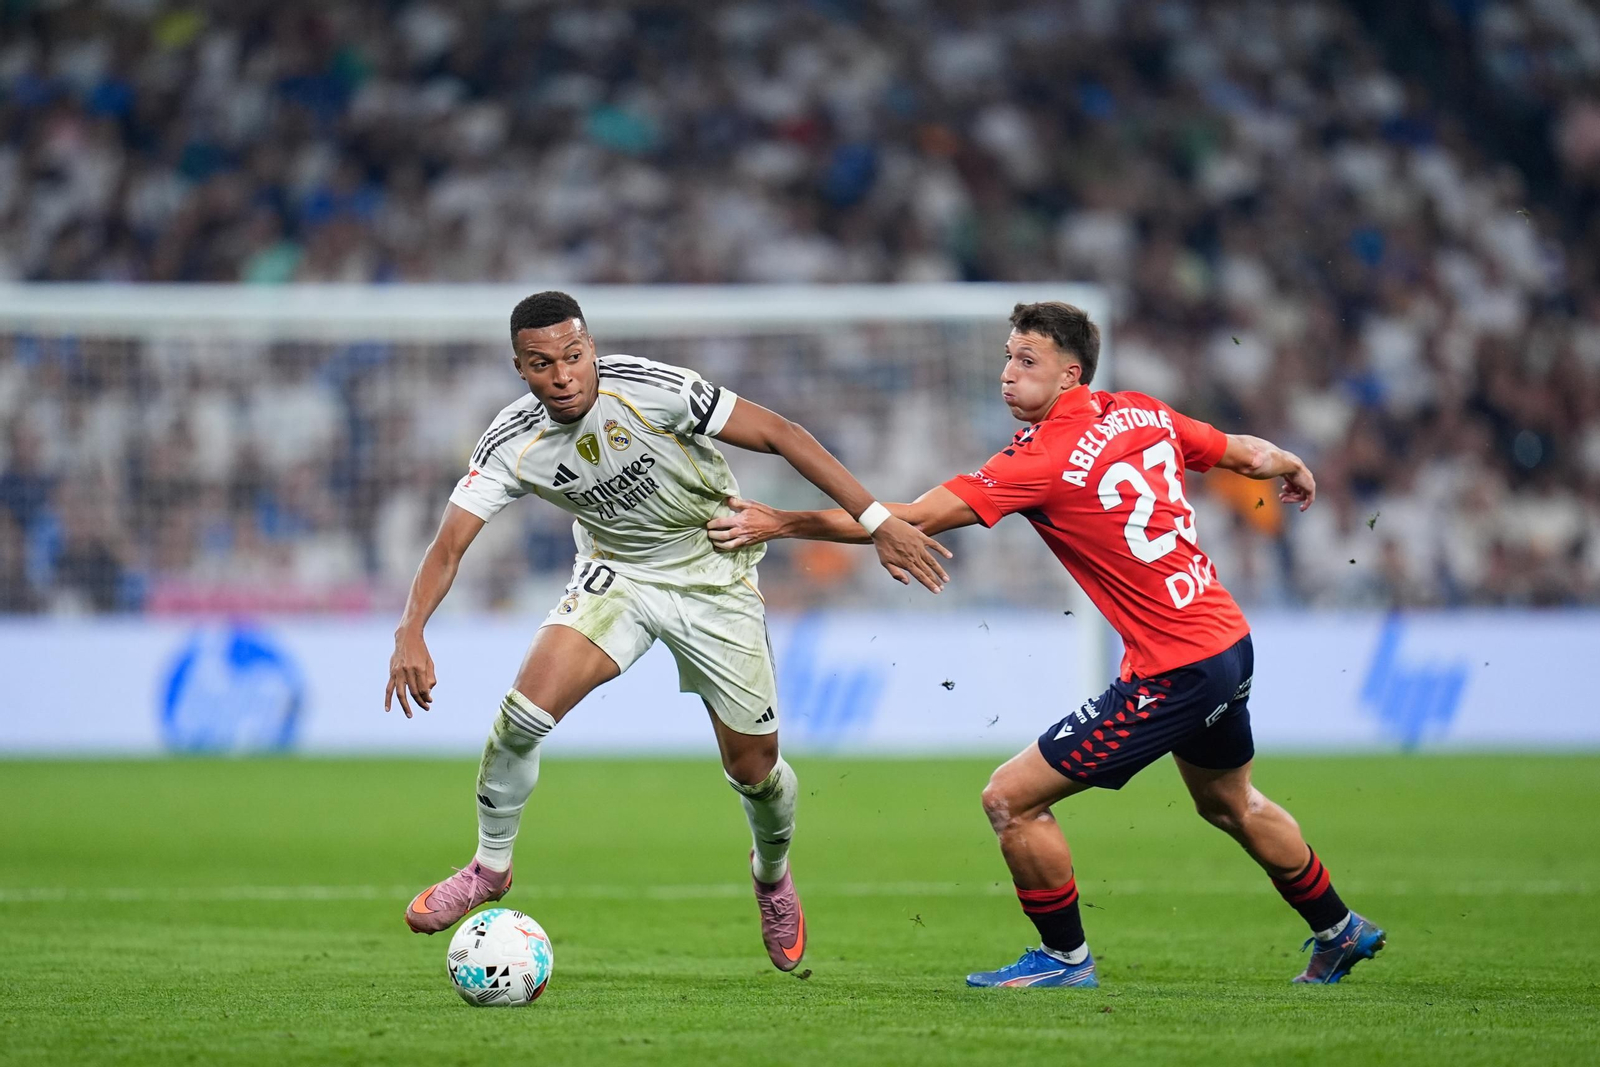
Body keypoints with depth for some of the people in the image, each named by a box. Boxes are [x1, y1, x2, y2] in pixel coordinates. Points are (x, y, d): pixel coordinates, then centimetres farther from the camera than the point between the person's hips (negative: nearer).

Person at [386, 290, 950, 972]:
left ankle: (772, 877, 38)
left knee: (753, 768, 2)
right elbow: (449, 545, -20)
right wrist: (411, 633, -39)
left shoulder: (651, 390, -28)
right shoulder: (512, 444, -19)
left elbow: (779, 434, -23)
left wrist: (877, 521, -25)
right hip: (615, 576, 2)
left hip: (715, 576, -2)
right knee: (526, 708, -21)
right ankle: (489, 870, 3)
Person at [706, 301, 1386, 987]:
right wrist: (1294, 470, 43)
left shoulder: (1043, 460, -19)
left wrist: (780, 523, -20)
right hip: (1229, 642, 9)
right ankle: (1340, 932, 49)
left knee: (1011, 799, -4)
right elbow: (1248, 453, 19)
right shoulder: (1144, 416, 3)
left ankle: (1065, 957, 10)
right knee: (1230, 804, 33)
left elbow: (909, 520, -23)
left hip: (1172, 671, -9)